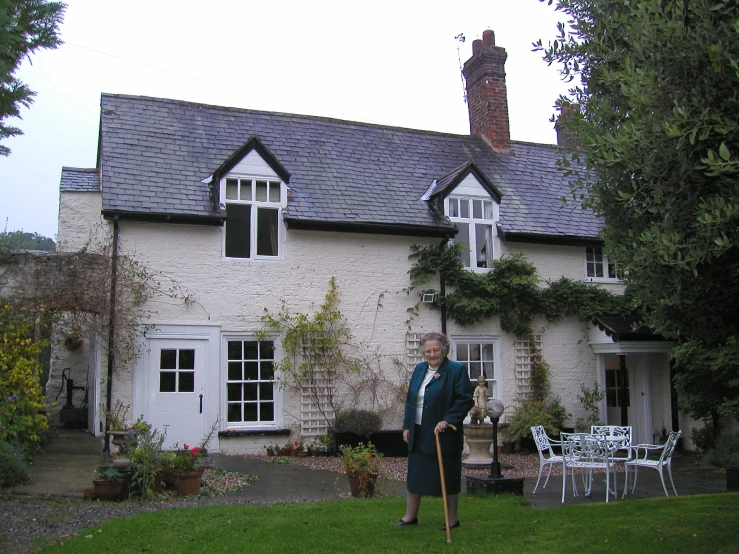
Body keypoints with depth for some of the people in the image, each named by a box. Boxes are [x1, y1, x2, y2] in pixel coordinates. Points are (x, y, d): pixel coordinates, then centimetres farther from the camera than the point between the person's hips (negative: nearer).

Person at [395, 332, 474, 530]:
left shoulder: (456, 370, -8)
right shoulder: (419, 369, 10)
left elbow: (465, 400, -12)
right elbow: (410, 399, 15)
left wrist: (447, 420, -20)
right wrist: (407, 426, 9)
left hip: (443, 434, -6)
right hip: (418, 434, 6)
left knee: (447, 477, 4)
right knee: (414, 474, 11)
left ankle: (452, 518, 18)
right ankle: (410, 515, 23)